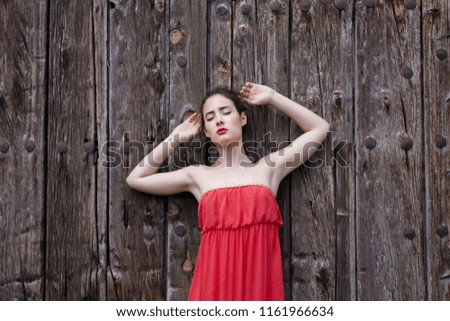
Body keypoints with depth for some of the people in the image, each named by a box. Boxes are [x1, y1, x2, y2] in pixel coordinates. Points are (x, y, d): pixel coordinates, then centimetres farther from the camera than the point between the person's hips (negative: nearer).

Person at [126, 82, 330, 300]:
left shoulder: (268, 168, 11)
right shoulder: (199, 176, 13)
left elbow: (320, 128, 18)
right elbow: (135, 179, 17)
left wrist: (272, 98, 18)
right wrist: (176, 138, 18)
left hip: (258, 281, 0)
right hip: (214, 282, 1)